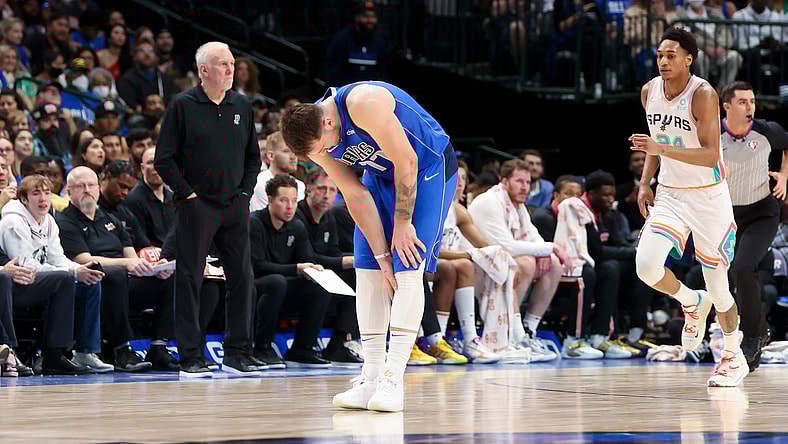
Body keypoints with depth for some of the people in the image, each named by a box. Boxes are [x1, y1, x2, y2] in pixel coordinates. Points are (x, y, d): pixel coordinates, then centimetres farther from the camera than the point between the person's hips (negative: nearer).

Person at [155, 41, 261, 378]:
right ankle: (190, 358, 1)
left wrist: (245, 191, 7)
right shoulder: (182, 106, -4)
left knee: (242, 278, 2)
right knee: (190, 280, -3)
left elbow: (253, 156, 19)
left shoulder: (242, 106, 10)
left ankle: (238, 354, 10)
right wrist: (187, 194, -9)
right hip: (197, 207, -5)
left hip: (235, 206, 5)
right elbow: (164, 160, -4)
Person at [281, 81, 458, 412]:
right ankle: (371, 378, -3)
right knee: (367, 268, -4)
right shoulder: (316, 139, -12)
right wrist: (382, 255, -12)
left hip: (429, 167, -7)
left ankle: (393, 379, -21)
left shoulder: (364, 105, -35)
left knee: (408, 268, -17)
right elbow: (356, 196, -9)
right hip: (382, 174, 7)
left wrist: (403, 222, -18)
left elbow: (406, 162, -27)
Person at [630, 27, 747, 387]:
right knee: (647, 265, -19)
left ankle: (734, 357, 26)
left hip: (709, 197, -5)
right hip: (669, 195, 5)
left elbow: (710, 156, -25)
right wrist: (645, 183, 7)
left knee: (717, 286, 3)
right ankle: (691, 304, 13)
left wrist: (662, 149, -35)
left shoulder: (703, 94, -19)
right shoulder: (649, 92, 1)